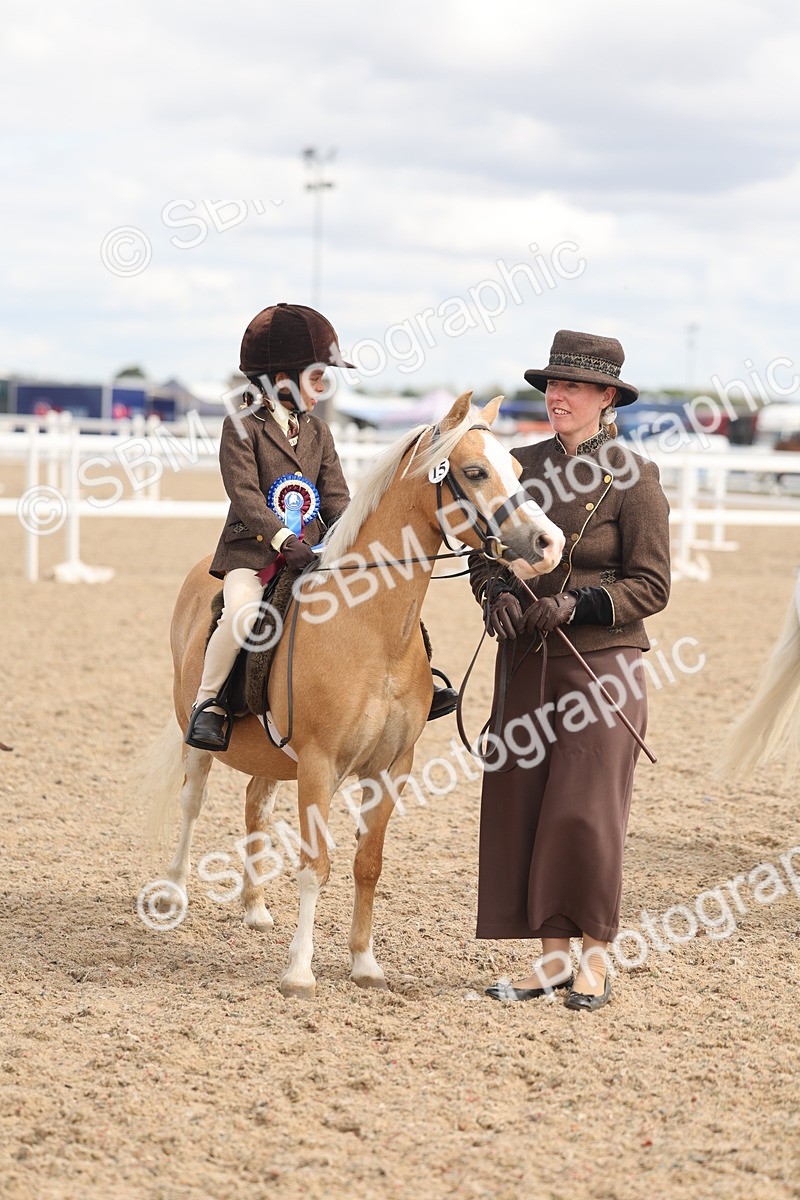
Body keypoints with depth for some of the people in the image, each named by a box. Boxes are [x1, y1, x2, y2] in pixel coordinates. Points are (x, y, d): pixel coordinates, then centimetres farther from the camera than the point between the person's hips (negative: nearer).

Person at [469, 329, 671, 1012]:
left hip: (603, 659, -5)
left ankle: (597, 959, 10)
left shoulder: (633, 477, -7)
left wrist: (576, 603, -20)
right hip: (525, 661, 5)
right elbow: (486, 551, 13)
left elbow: (652, 586, -8)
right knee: (521, 806, 5)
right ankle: (552, 958, 14)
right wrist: (497, 593, -9)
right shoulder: (523, 466, 8)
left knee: (586, 813, -5)